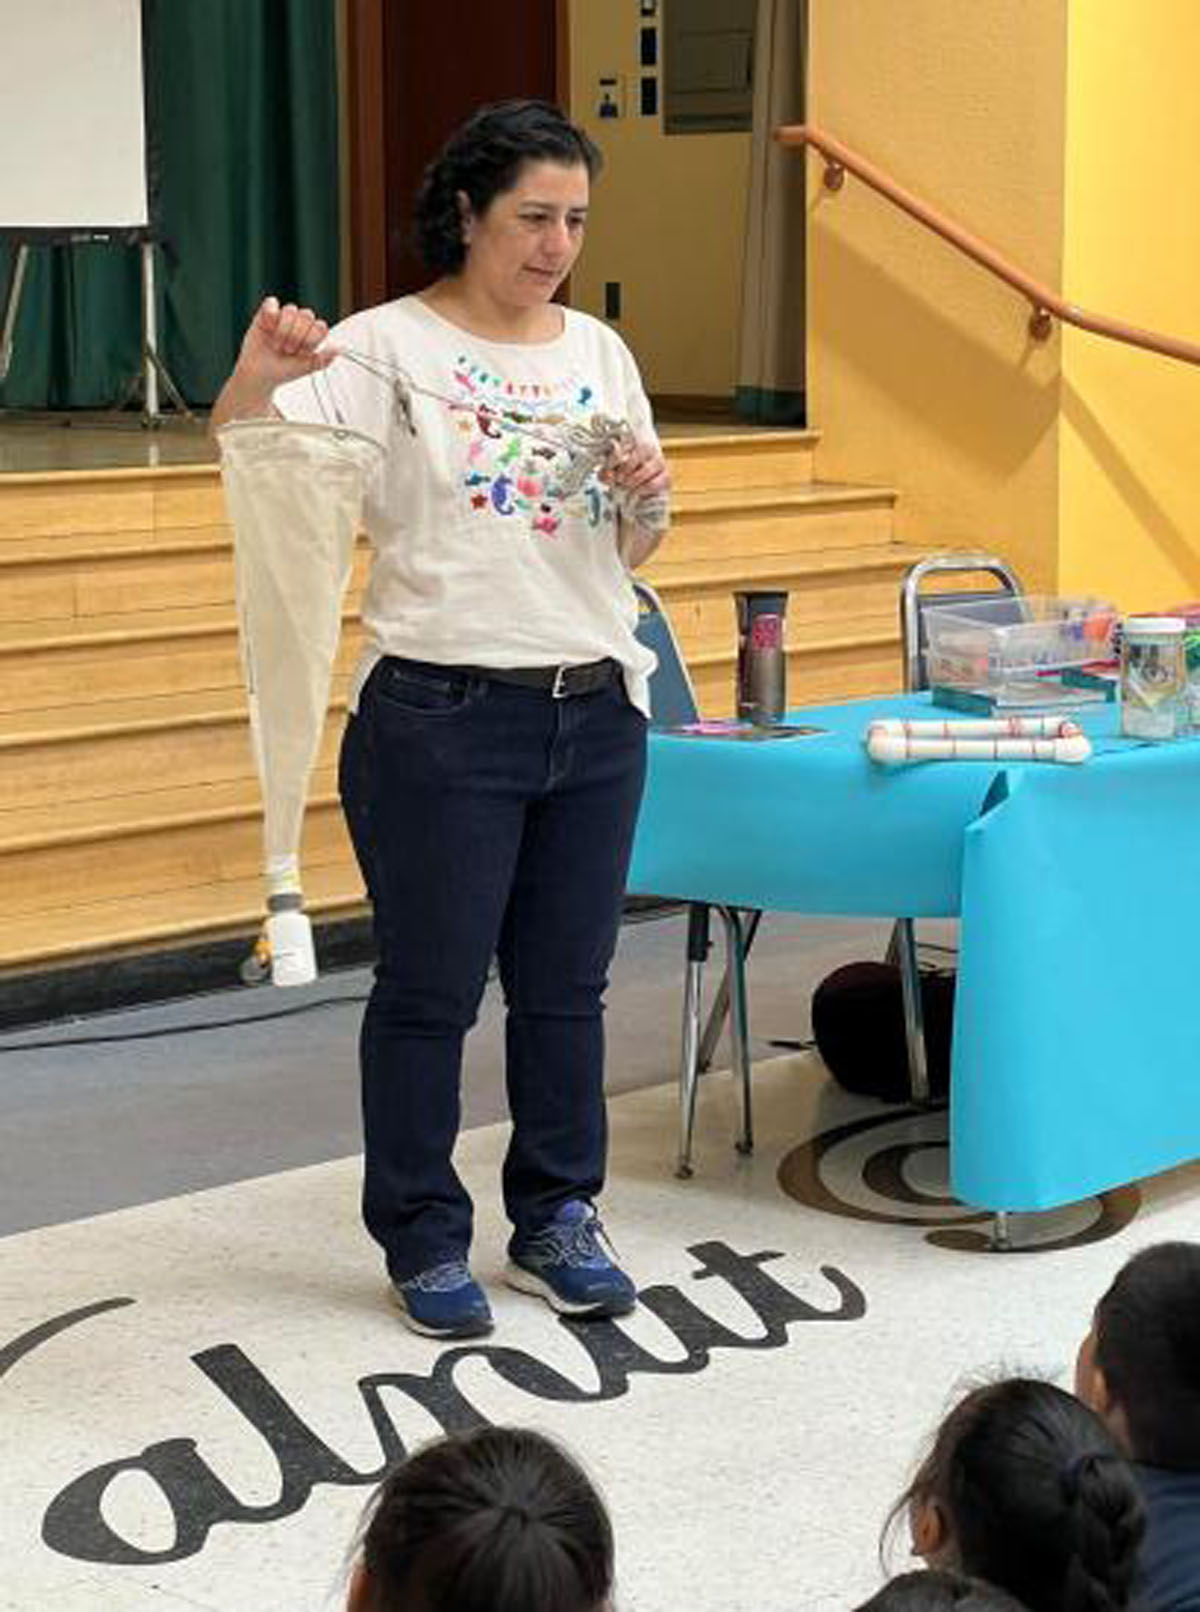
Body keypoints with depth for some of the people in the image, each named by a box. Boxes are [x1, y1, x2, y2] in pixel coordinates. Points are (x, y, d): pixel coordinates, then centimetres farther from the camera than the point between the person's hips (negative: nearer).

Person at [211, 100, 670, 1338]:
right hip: (443, 720, -5)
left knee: (566, 987, 13)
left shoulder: (598, 352, 11)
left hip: (594, 713, 5)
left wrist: (648, 496, -4)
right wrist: (257, 377, -40)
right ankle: (424, 1242, 15)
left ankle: (556, 1221, 26)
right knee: (431, 991, 3)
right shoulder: (389, 348, -6)